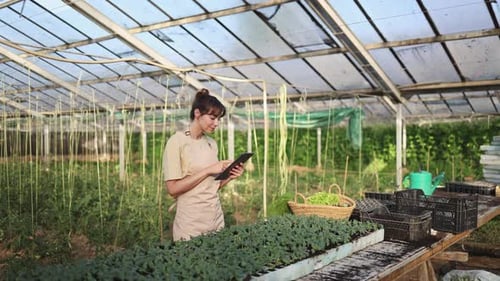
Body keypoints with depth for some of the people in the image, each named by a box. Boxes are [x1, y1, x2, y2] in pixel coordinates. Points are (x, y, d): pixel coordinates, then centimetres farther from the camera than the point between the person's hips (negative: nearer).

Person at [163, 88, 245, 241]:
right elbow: (173, 188, -16)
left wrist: (229, 176, -4)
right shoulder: (177, 141, -10)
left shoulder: (212, 143, 8)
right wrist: (208, 170, -18)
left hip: (217, 220, 6)